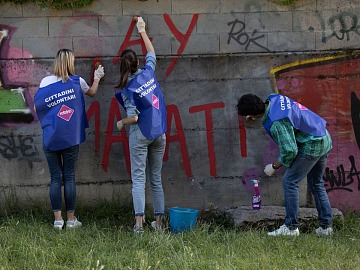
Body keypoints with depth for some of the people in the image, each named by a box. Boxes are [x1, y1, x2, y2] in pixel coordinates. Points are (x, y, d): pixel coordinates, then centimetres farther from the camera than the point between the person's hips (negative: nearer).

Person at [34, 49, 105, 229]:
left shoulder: (46, 82, -4)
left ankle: (57, 219, 4)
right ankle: (71, 219, 10)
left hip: (50, 138, 0)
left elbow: (37, 108, -1)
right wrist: (97, 78, 36)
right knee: (69, 177, 6)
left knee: (55, 178, 4)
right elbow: (92, 92, 20)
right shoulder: (77, 82, -1)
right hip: (71, 138, 0)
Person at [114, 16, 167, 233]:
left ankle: (139, 221, -14)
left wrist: (121, 124, 5)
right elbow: (152, 53, 21)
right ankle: (159, 221, 10)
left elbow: (133, 118, -15)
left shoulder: (126, 89, -12)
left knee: (139, 178, -4)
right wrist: (142, 31, 28)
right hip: (159, 133, 5)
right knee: (156, 178, 10)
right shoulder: (148, 72, -1)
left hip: (140, 135, -5)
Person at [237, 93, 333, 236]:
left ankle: (291, 227, -3)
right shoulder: (274, 98, 1)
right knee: (316, 184, 17)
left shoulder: (277, 123, -26)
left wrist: (274, 166, -6)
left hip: (311, 146, -10)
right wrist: (256, 115, 30)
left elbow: (289, 151, -23)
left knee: (289, 182, -5)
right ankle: (326, 226, 18)